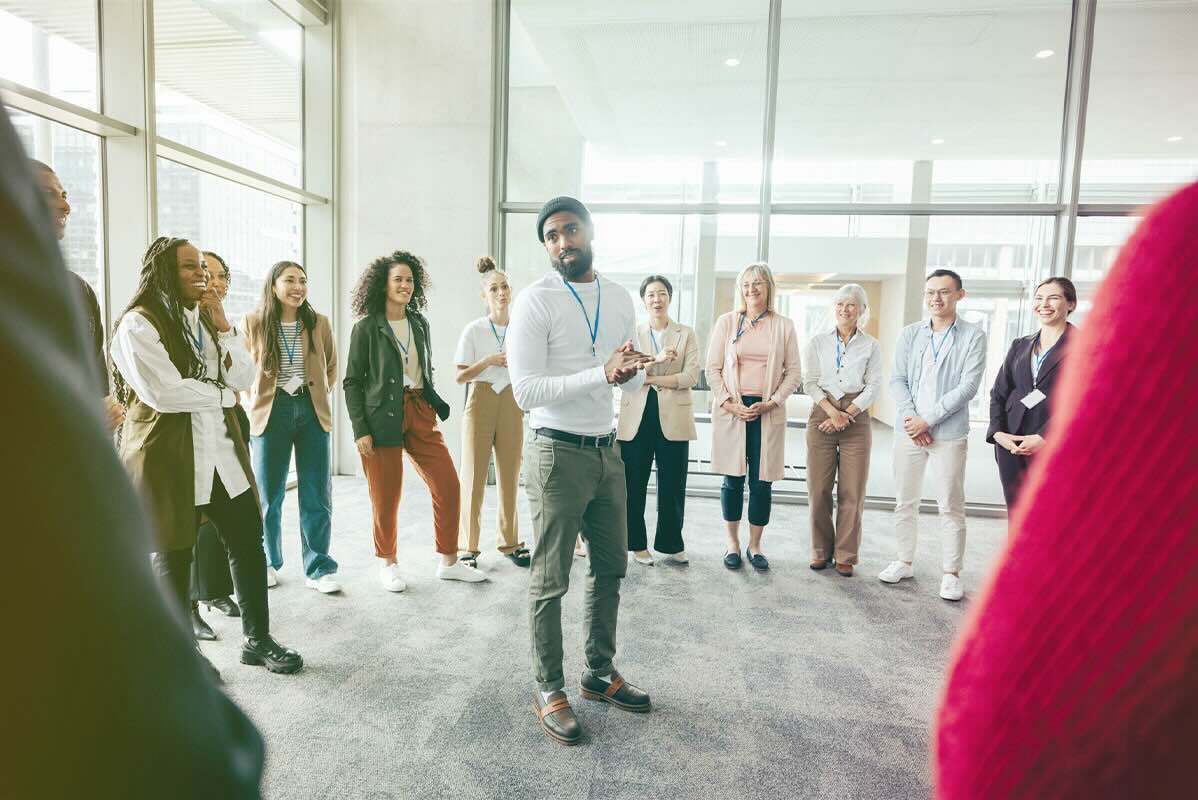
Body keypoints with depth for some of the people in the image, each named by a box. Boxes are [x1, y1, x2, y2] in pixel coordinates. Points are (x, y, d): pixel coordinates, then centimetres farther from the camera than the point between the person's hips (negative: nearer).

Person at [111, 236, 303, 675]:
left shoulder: (207, 318, 14)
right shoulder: (138, 325, -9)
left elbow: (245, 379, 5)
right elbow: (164, 392, -21)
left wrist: (223, 324, -7)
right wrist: (223, 395, -5)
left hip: (221, 451, 7)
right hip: (167, 456, -6)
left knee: (247, 541, 7)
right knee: (173, 556, 7)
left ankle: (257, 639, 21)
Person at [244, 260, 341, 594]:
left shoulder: (319, 323, 4)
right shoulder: (253, 322, 0)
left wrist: (319, 395, 5)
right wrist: (260, 402, 2)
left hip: (312, 413, 1)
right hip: (270, 414, -1)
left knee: (317, 496, 3)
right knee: (268, 495, 10)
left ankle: (318, 569, 13)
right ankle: (268, 563, 29)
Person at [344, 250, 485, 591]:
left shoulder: (419, 323, 11)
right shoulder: (366, 328, -3)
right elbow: (352, 381, -3)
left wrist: (435, 403, 9)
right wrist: (360, 430, -10)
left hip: (419, 412, 5)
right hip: (382, 417, -5)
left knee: (448, 486, 3)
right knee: (386, 498, 3)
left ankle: (449, 562, 18)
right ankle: (387, 563, 26)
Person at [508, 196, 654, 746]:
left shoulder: (620, 299, 7)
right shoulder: (535, 301, -12)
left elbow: (634, 382, 12)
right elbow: (526, 392, -19)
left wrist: (632, 370, -12)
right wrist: (602, 373, -28)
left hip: (607, 451, 7)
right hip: (558, 454, -7)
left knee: (610, 568, 17)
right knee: (551, 581, 5)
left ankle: (600, 674, 36)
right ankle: (548, 690, 25)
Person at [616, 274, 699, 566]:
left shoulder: (686, 334, 8)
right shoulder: (632, 333, 9)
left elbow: (691, 376, -5)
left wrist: (649, 378, -9)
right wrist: (655, 359, -19)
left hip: (673, 418, 0)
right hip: (636, 417, 1)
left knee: (672, 485, 5)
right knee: (634, 484, 4)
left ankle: (671, 543, 22)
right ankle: (638, 544, 20)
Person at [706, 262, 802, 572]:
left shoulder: (784, 326, 6)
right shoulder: (726, 322, 5)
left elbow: (794, 372, 6)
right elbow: (713, 368, 3)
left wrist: (772, 402, -7)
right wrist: (729, 403, -8)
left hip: (768, 411, 1)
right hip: (731, 409, 0)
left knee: (762, 481, 3)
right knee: (733, 479, 4)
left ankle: (755, 545, 18)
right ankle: (732, 543, 18)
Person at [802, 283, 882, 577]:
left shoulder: (871, 345, 6)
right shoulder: (818, 342, 6)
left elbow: (873, 386, 2)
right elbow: (810, 383, 1)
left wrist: (847, 414, -10)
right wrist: (832, 411, -12)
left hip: (856, 418, 0)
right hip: (822, 415, 0)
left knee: (852, 491, 1)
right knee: (819, 489, 2)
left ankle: (845, 556, 13)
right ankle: (821, 551, 16)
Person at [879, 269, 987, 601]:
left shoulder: (973, 335, -2)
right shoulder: (910, 334, 8)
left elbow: (968, 386, -10)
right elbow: (898, 380, 4)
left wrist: (927, 419, -13)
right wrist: (909, 418, -10)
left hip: (949, 433, -3)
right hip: (909, 431, 3)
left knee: (951, 507, 3)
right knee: (905, 502, 11)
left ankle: (951, 573, 15)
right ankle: (904, 562, 25)